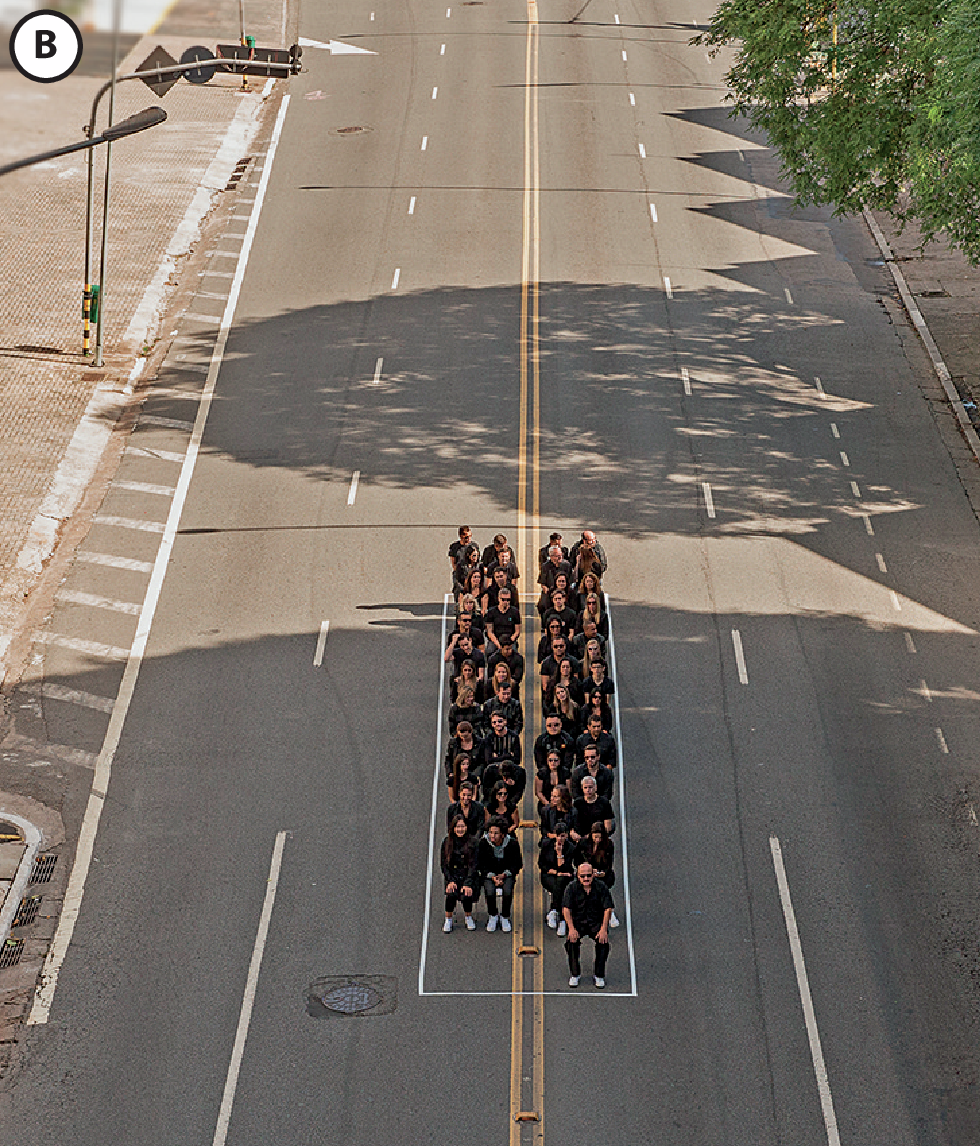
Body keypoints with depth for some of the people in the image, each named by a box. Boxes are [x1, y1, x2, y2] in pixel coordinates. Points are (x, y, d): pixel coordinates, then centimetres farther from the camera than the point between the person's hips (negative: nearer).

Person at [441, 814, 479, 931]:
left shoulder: (472, 842, -2)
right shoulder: (447, 842, 4)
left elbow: (473, 865, -6)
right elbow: (444, 865, 4)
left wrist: (467, 884, -18)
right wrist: (450, 881, -11)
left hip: (468, 876, -1)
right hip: (452, 876, 1)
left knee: (466, 895, -28)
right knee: (451, 894, -29)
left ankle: (468, 917, 3)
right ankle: (448, 920, -5)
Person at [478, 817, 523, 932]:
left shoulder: (513, 844, -12)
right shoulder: (483, 843, -12)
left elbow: (517, 864, -1)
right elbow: (481, 864, -3)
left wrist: (504, 874, -16)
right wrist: (492, 876, -17)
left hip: (507, 874, 0)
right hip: (488, 874, 0)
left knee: (507, 891, -29)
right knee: (490, 892, -28)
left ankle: (505, 917, -2)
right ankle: (493, 916, 1)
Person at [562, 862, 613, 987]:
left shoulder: (601, 887, -7)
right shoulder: (572, 887, -7)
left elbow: (608, 909, -8)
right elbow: (566, 909, -10)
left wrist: (603, 929, -20)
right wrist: (571, 929, -23)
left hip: (596, 921, 0)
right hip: (577, 921, 0)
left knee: (603, 942, -26)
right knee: (572, 941, -27)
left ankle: (599, 975, -9)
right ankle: (575, 974, -9)